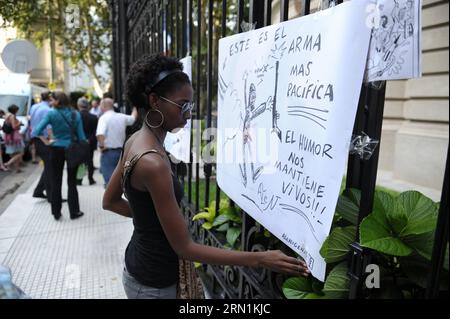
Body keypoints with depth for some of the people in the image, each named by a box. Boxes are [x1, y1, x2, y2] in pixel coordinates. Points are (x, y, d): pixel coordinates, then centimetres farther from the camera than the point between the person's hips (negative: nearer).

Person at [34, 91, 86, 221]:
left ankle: (56, 212, 18)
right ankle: (74, 212, 14)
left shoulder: (51, 114, -8)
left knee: (56, 182, 10)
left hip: (57, 150, -1)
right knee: (72, 182, 9)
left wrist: (47, 142, -2)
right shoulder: (75, 114, -1)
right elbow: (81, 135, -2)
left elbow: (38, 131, -15)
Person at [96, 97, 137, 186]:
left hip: (108, 152, -6)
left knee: (110, 180, -6)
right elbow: (133, 118, 29)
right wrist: (135, 109, 47)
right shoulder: (122, 117, 7)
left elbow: (100, 134, -28)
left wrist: (102, 146, -14)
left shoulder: (104, 118, -11)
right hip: (121, 151, 6)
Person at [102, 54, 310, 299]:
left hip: (140, 265, 8)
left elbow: (110, 201, 9)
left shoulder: (135, 141, -3)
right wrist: (259, 259, -26)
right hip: (154, 282, -8)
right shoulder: (153, 163, -30)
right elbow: (184, 248, -26)